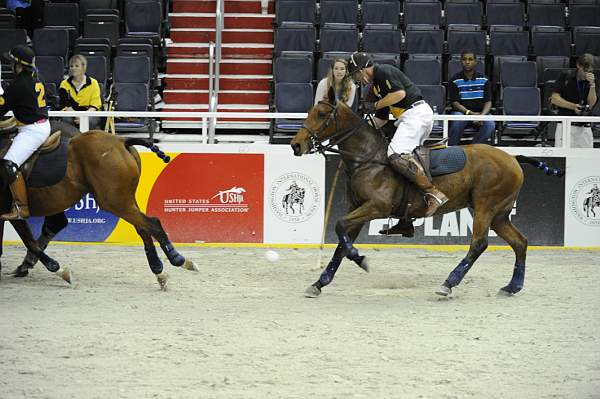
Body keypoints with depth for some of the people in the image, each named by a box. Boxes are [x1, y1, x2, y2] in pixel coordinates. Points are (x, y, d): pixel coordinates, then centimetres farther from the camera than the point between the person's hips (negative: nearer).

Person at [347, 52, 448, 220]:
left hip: (416, 112, -11)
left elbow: (400, 93, -18)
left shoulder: (383, 71, -4)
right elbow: (381, 119, 29)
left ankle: (433, 193, -27)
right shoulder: (376, 85, 27)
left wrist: (374, 106, -9)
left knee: (396, 154, -23)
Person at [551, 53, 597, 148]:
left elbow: (591, 103, -3)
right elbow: (554, 99, -3)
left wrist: (592, 84, -14)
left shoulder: (592, 81, 9)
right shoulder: (565, 77, 2)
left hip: (584, 128, 3)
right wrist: (573, 106, -15)